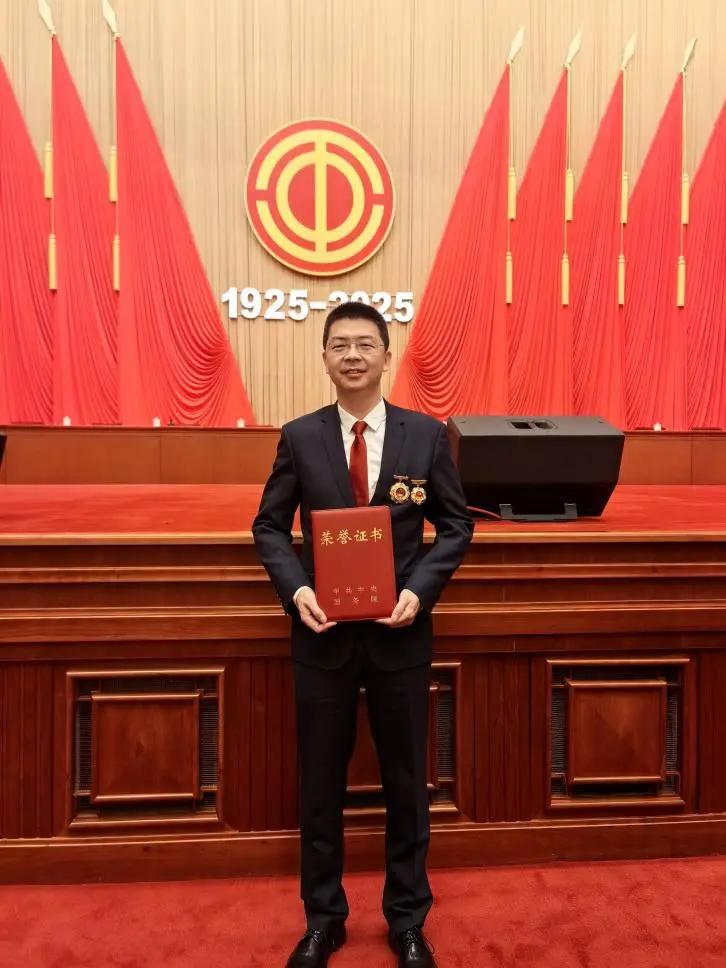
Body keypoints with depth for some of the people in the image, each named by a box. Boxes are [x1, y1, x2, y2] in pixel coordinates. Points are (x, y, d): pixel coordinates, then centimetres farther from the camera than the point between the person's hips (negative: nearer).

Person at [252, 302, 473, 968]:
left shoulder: (427, 434, -2)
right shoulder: (300, 436, -1)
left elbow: (456, 525, 1)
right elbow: (270, 525, 2)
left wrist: (420, 589, -13)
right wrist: (295, 589, -14)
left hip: (399, 630, 0)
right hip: (323, 630, 1)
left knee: (406, 780, 15)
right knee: (321, 781, 15)